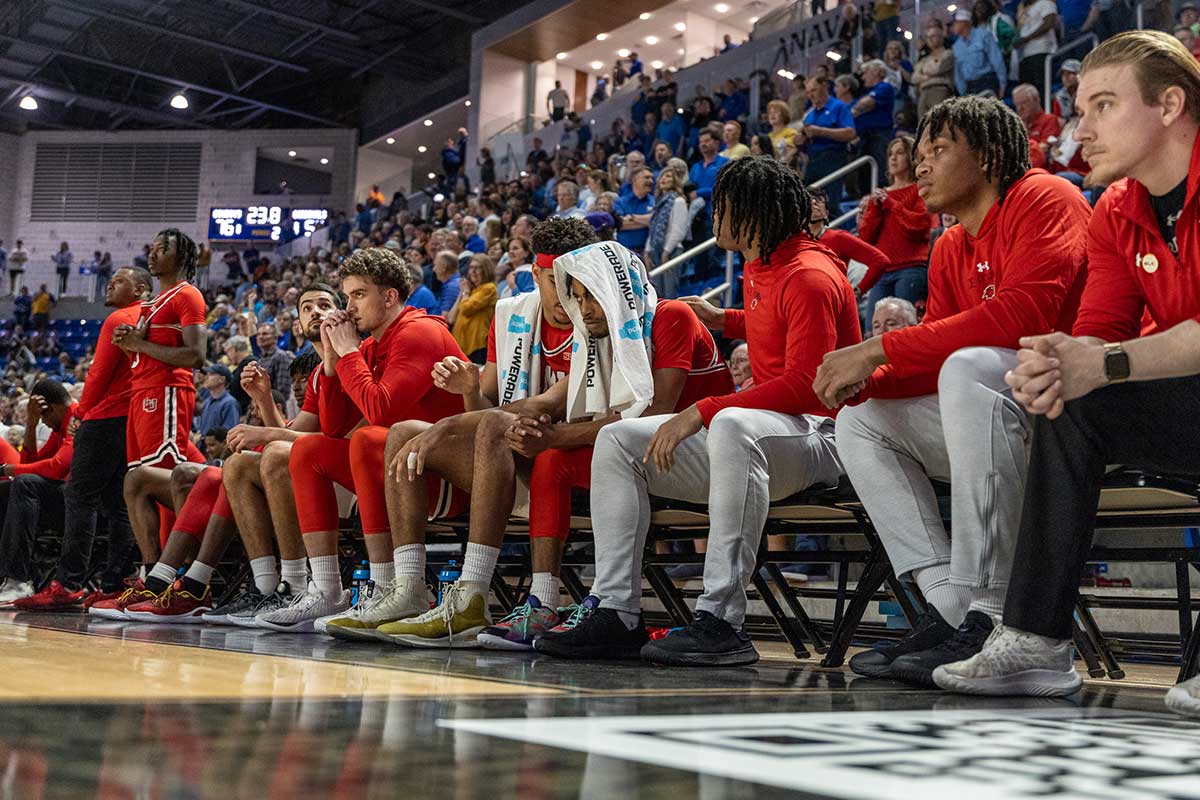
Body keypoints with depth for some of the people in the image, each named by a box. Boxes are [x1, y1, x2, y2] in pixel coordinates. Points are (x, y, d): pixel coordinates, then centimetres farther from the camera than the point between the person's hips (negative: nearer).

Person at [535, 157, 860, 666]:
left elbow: (805, 386, -23)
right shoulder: (759, 270, 14)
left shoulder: (809, 276, -14)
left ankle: (720, 620, -41)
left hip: (816, 435, -10)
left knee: (732, 425, -43)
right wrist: (722, 320, 22)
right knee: (618, 440, 1)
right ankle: (615, 613, -9)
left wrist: (702, 412, -24)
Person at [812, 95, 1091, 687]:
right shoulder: (951, 249, 16)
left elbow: (1022, 313, -26)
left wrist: (880, 348, -24)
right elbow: (933, 364, 12)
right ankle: (949, 607, -11)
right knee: (860, 420, 4)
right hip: (998, 418, 9)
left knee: (969, 368, -35)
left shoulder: (1044, 200, -8)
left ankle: (988, 617, -34)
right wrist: (866, 378, -11)